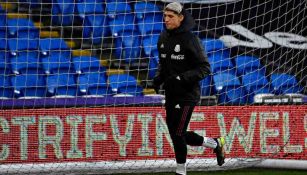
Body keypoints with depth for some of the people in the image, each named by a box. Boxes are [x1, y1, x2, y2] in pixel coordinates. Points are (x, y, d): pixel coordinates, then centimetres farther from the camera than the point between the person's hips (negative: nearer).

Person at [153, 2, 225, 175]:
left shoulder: (190, 39, -15)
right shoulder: (163, 37, 6)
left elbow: (205, 68, -15)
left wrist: (181, 78, -24)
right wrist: (159, 77, 1)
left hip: (188, 94, -8)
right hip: (171, 94, 8)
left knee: (177, 133, -7)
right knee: (177, 134, 13)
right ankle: (215, 144, 32)